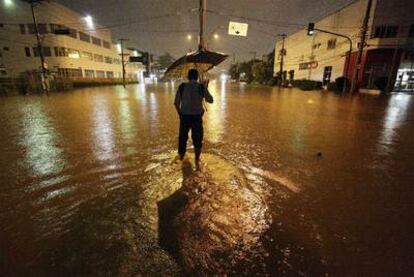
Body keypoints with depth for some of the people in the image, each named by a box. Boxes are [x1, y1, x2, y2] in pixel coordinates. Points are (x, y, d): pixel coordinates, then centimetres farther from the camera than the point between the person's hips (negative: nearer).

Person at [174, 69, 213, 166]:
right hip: (197, 116, -1)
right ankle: (197, 160, 21)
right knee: (197, 139, 12)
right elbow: (211, 100, 1)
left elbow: (176, 103, -4)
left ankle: (181, 155, 40)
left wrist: (180, 113, 13)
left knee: (183, 136, 21)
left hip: (184, 116, 2)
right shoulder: (201, 87, -6)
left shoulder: (182, 86, -3)